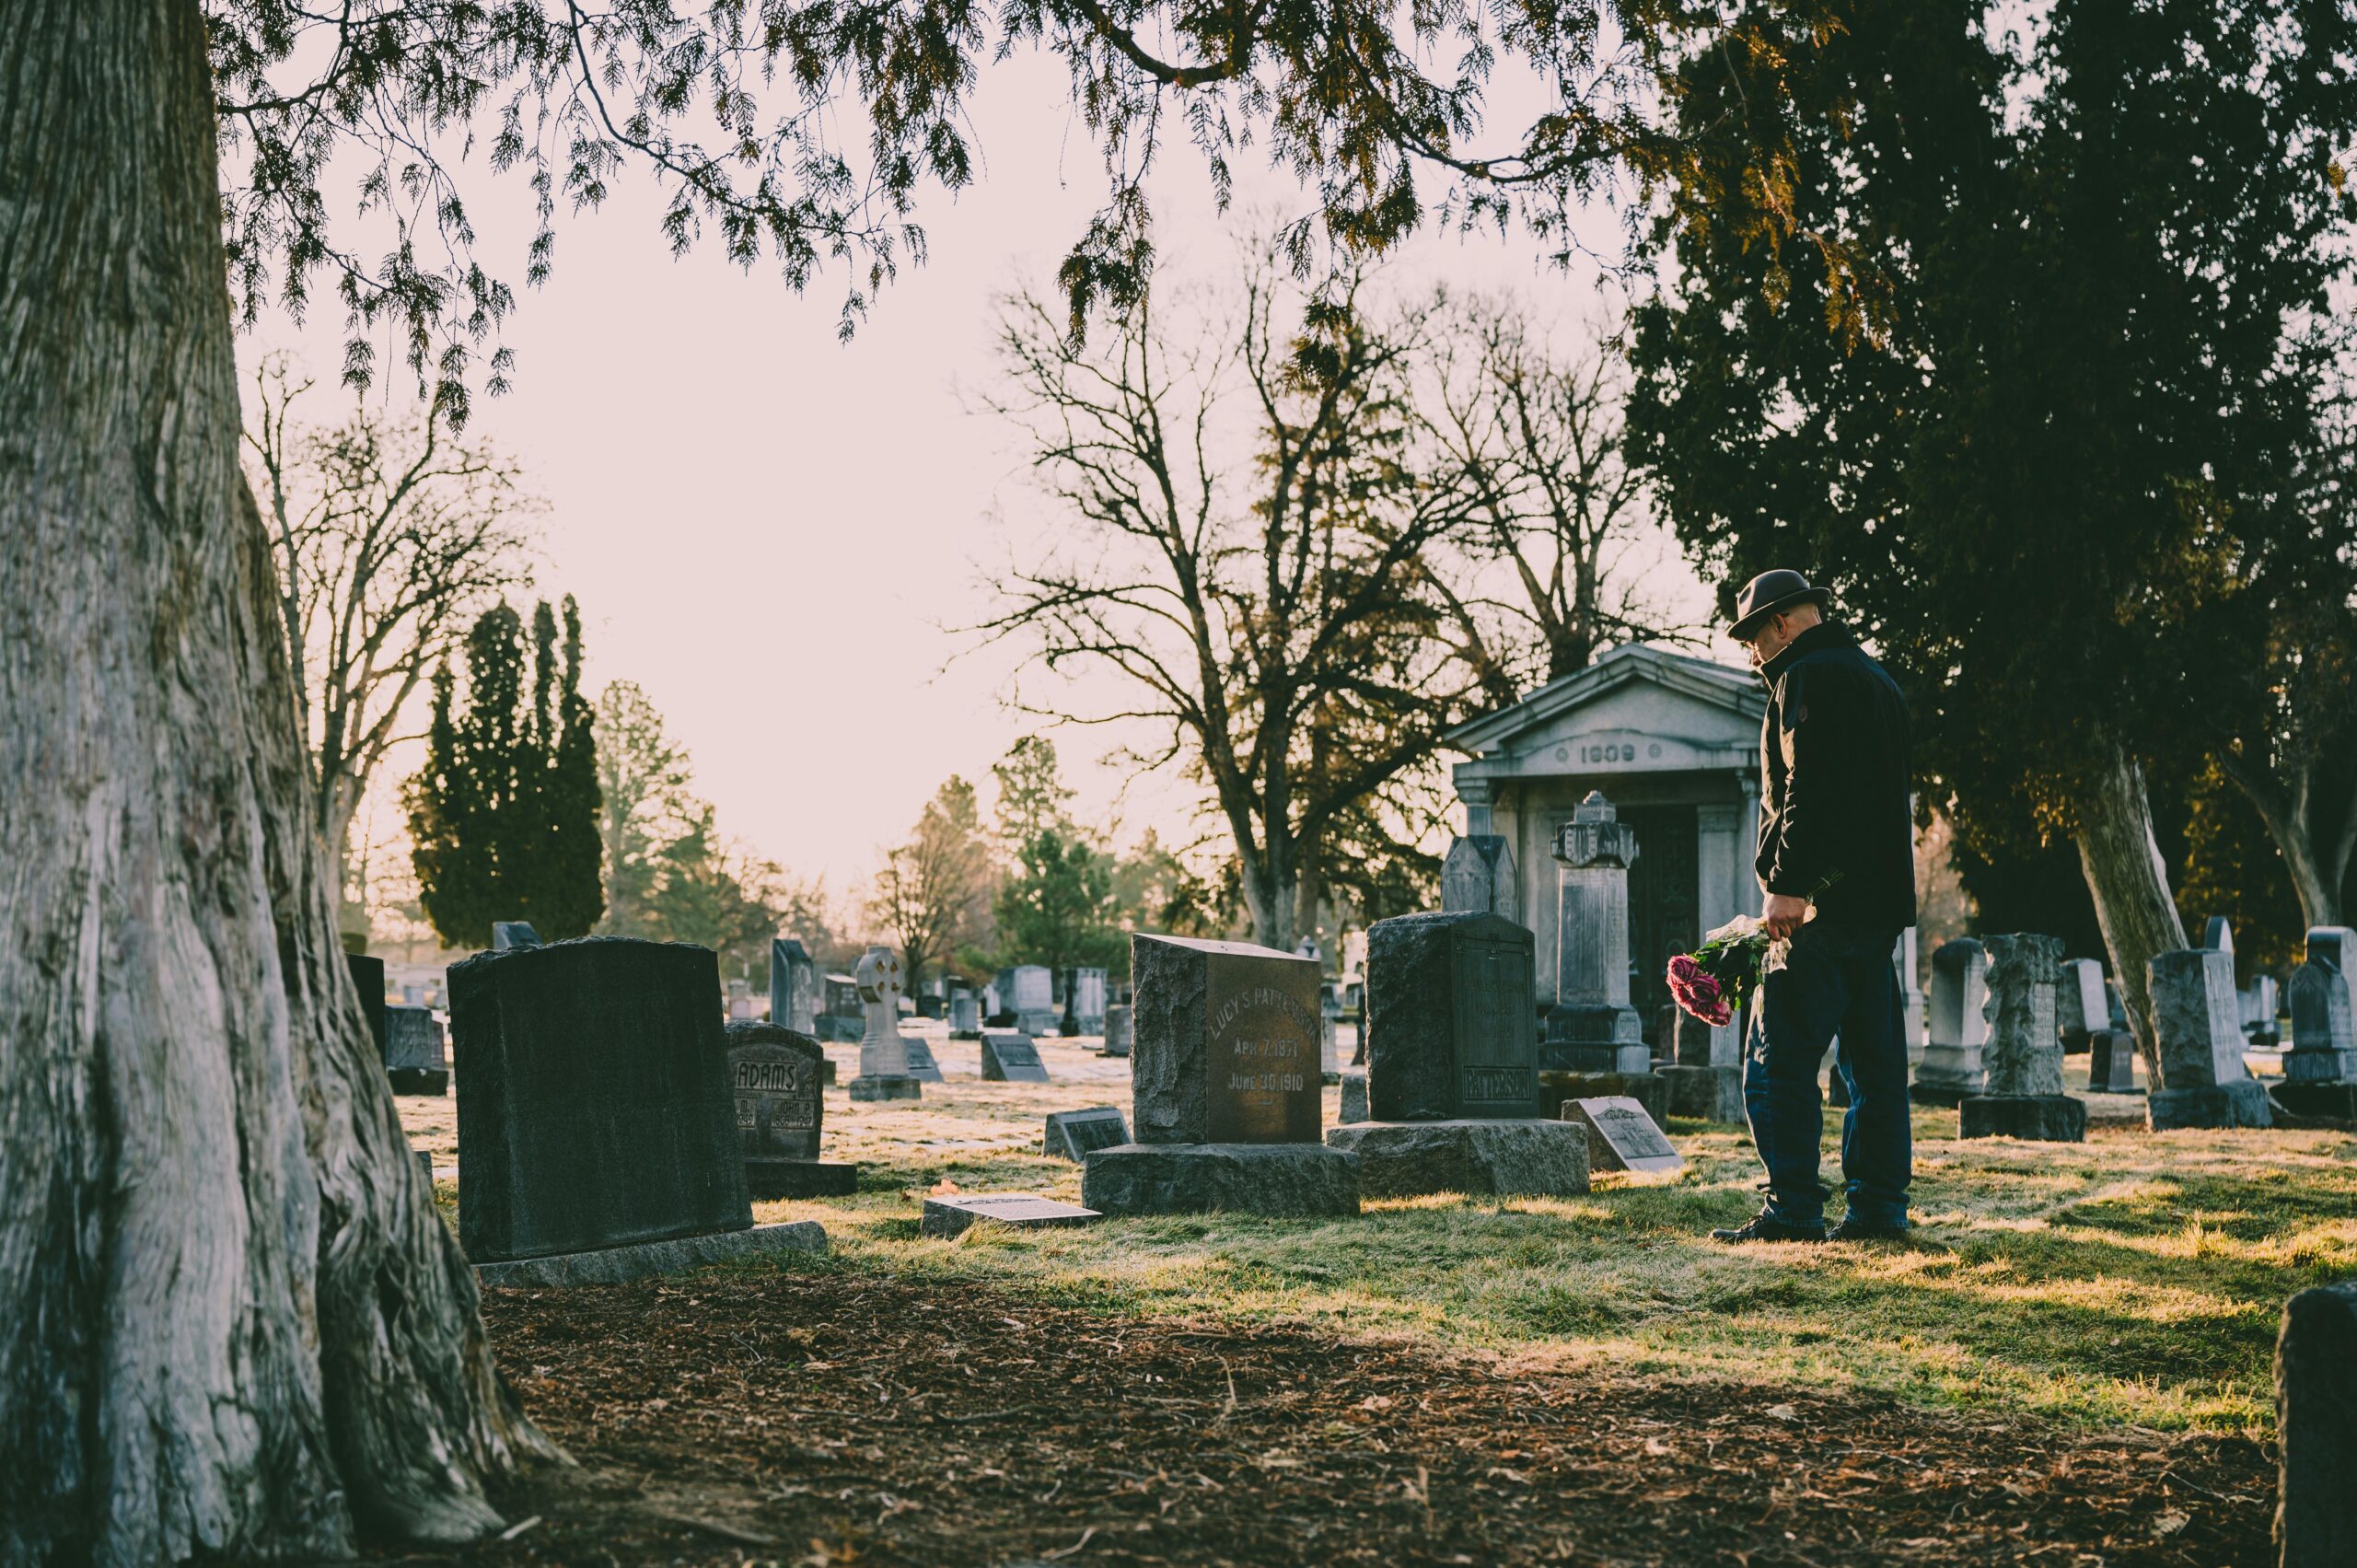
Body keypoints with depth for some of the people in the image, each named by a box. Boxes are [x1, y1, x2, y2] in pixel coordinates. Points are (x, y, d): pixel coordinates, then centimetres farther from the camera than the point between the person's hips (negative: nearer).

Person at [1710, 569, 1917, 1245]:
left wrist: (1786, 884, -21)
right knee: (1874, 1060, 10)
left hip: (1822, 906, -10)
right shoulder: (1875, 678, 23)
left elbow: (1808, 789, -19)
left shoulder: (1808, 678, -7)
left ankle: (1793, 1209, -10)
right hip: (1881, 900, 10)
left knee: (1778, 1060, -8)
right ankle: (1879, 1206, 11)